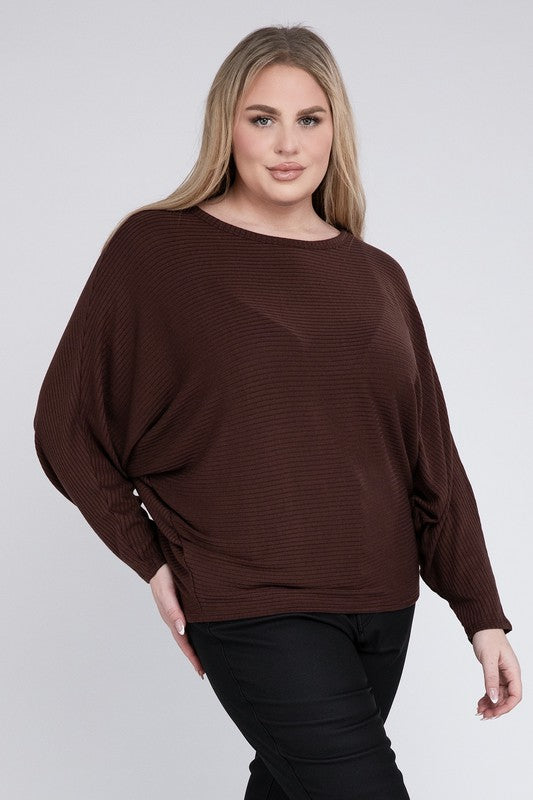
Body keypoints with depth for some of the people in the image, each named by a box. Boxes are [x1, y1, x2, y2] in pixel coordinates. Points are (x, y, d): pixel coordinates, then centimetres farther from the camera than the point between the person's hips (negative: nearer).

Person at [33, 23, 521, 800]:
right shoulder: (155, 248, -4)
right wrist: (153, 562, -4)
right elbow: (68, 428, 1)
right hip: (254, 610, -5)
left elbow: (432, 460, 8)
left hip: (380, 604, 5)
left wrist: (484, 616, 5)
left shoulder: (377, 277, 8)